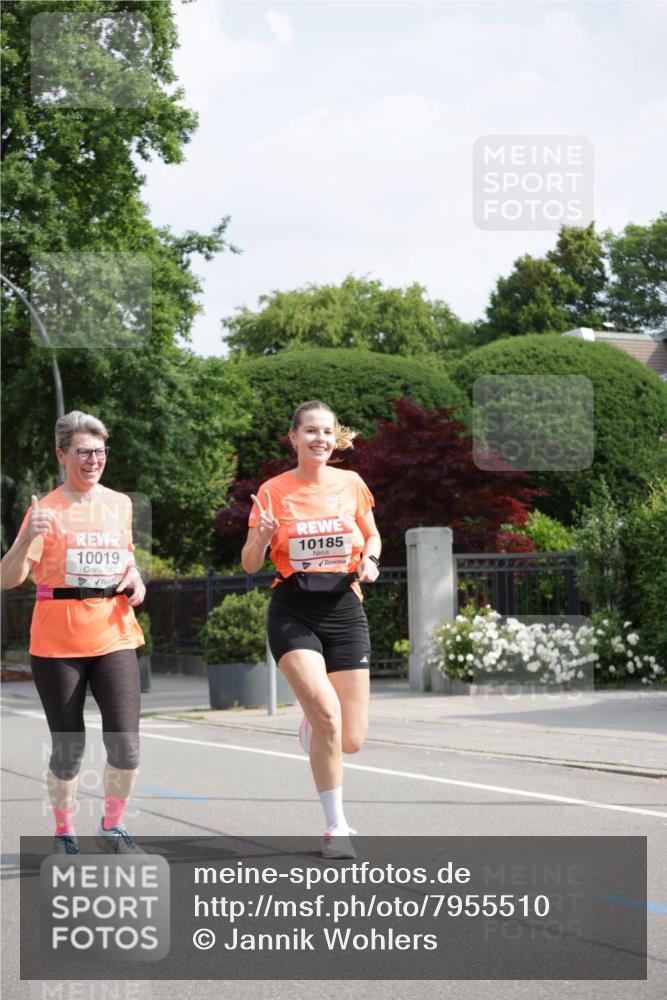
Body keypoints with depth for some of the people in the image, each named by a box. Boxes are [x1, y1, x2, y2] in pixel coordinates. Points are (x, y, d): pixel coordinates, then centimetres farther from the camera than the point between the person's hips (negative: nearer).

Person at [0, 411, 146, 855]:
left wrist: (136, 581, 5)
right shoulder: (46, 510, -3)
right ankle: (64, 832, 21)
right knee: (68, 749, 1)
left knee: (126, 744, -8)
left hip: (114, 637, 3)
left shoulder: (120, 504, 10)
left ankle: (112, 826, 14)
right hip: (57, 642, -3)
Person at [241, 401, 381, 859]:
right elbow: (250, 564, 3)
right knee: (327, 710, -24)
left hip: (344, 610, 2)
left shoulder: (351, 484, 3)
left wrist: (370, 559, -3)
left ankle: (312, 728, 38)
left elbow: (372, 536, 19)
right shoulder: (274, 491, -2)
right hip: (293, 612, -2)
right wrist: (261, 538, -19)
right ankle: (336, 827, -10)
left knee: (351, 740, -1)